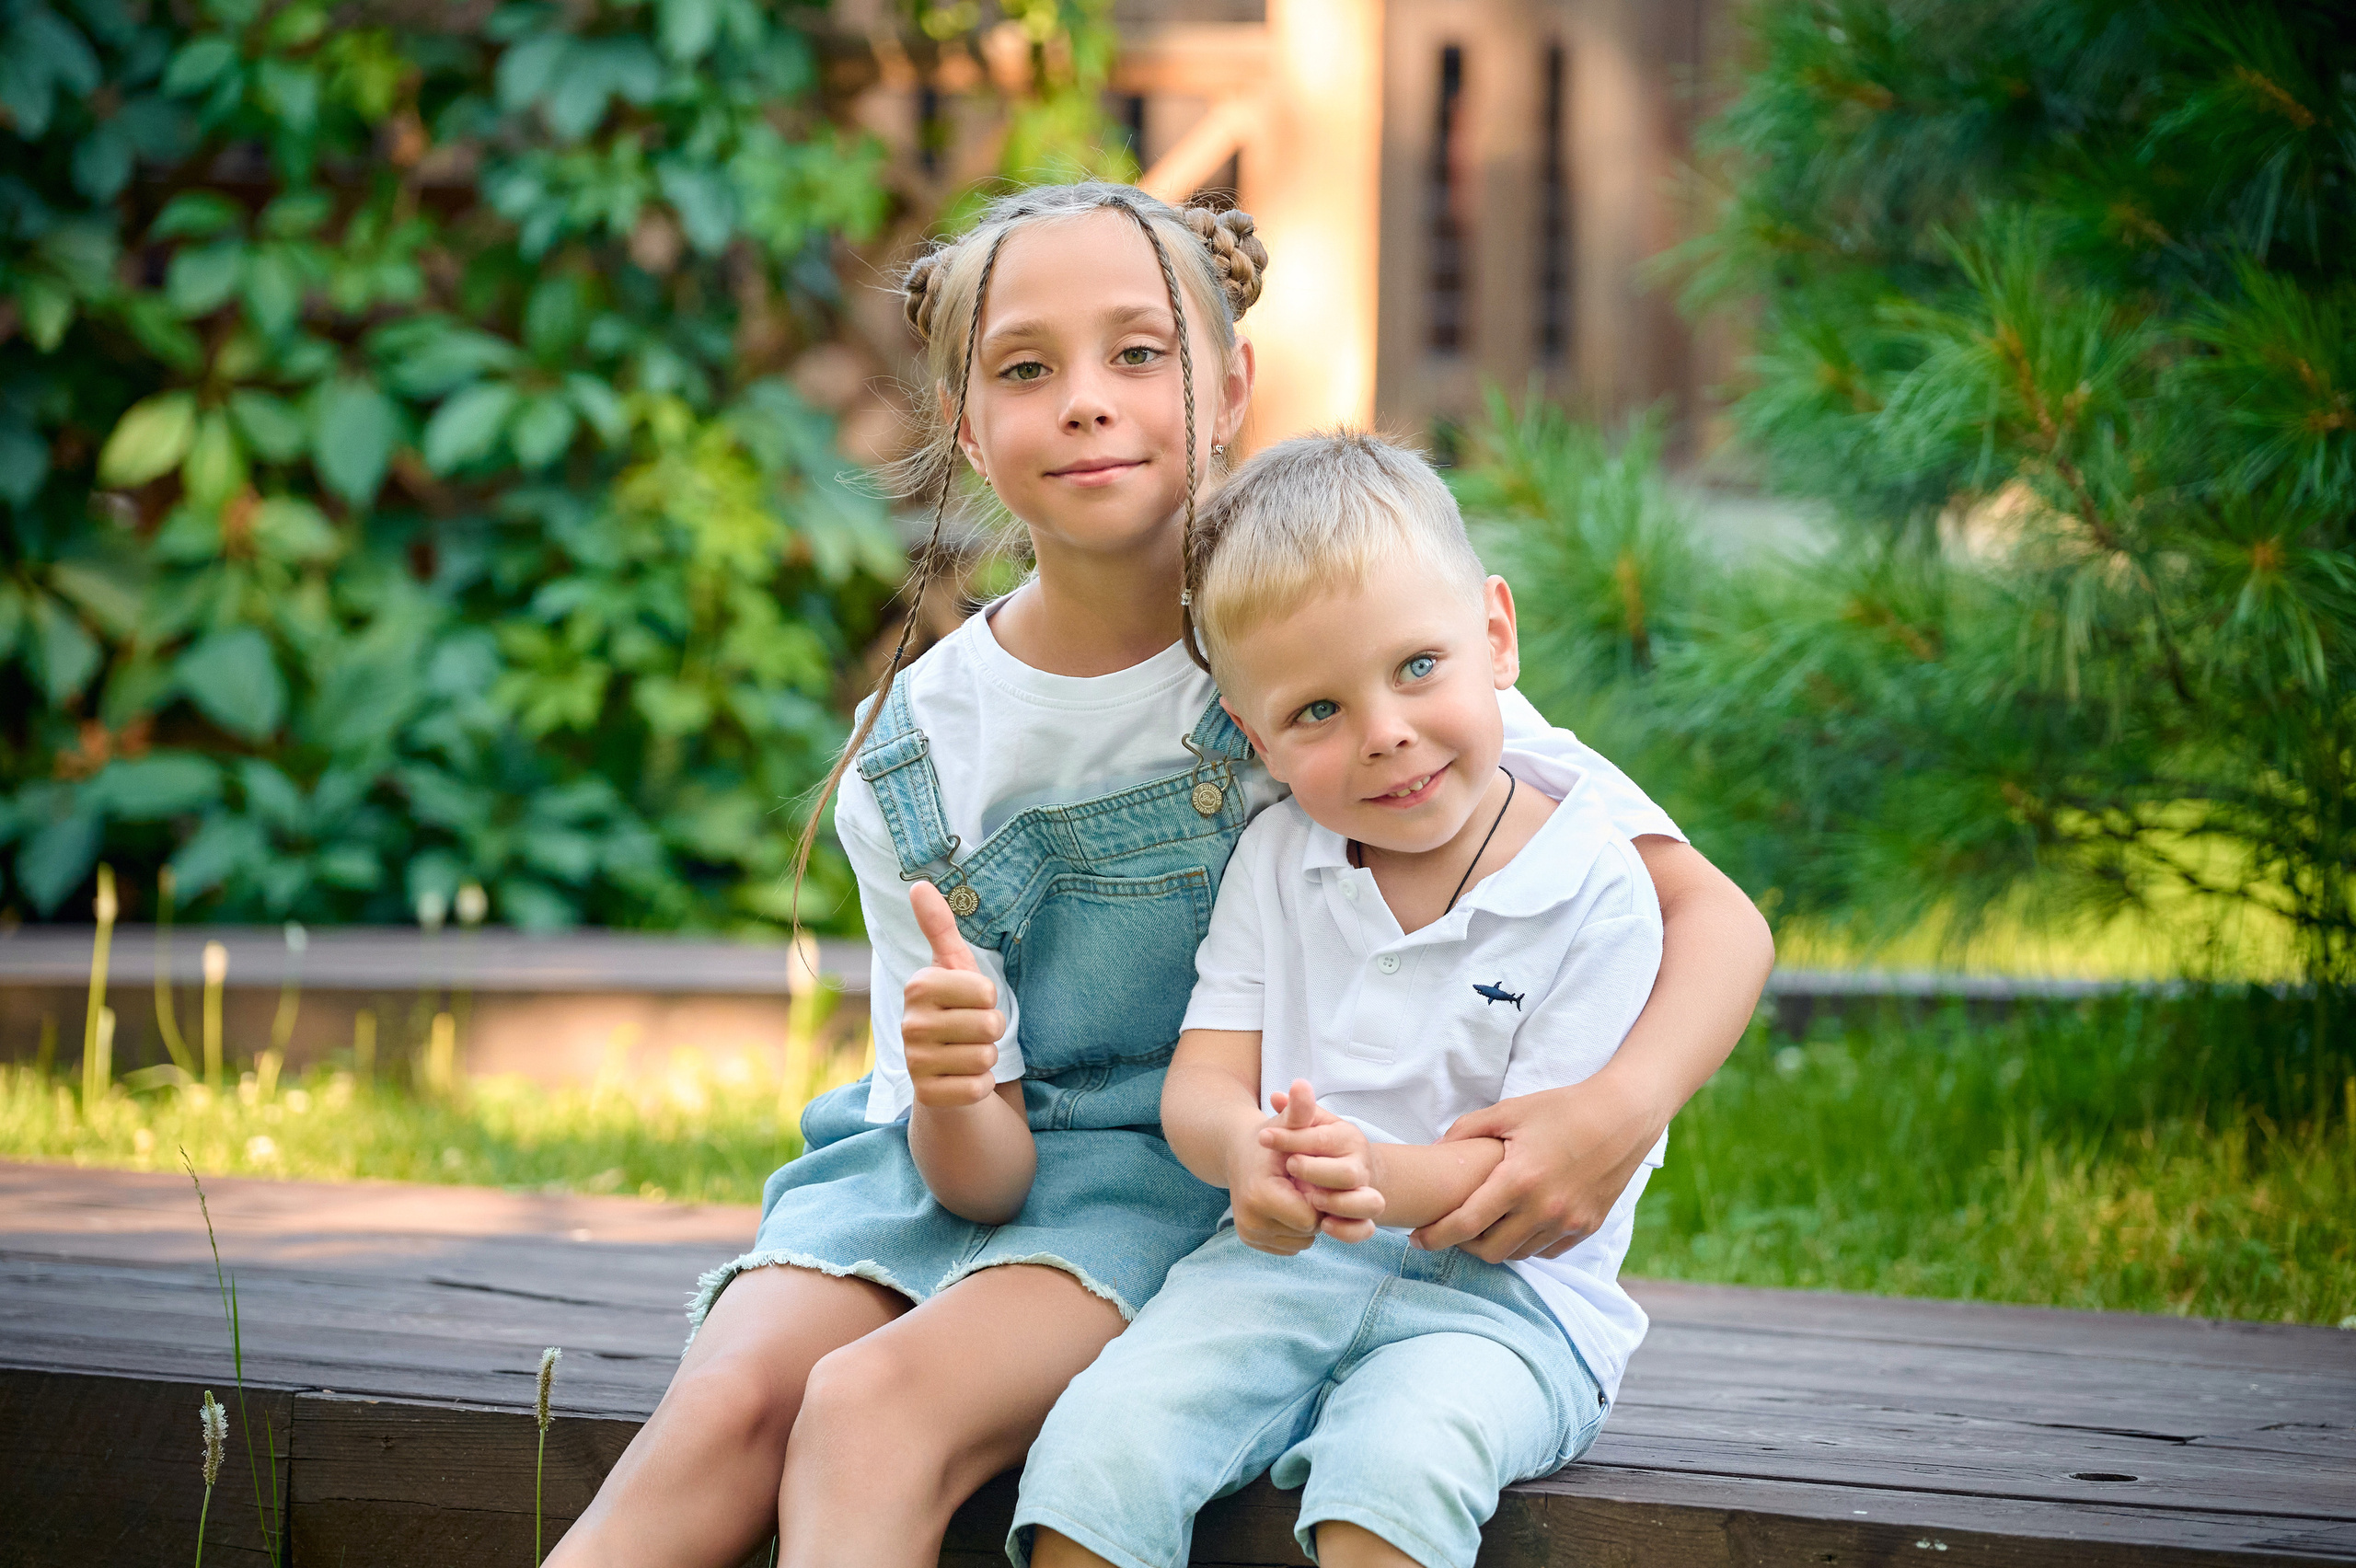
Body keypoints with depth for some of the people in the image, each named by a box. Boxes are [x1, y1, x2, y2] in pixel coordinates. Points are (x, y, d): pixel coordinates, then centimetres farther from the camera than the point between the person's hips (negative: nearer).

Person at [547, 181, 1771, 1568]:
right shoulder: (913, 752, -3)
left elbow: (1714, 918, -14)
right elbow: (981, 1179, -4)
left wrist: (1620, 1110, -35)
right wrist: (950, 1098, -29)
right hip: (981, 1178, 3)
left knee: (876, 1404, -31)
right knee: (727, 1409, -27)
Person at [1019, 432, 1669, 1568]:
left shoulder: (1594, 889, -7)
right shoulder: (1276, 859, 8)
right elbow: (1201, 1082, 3)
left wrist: (1382, 1181, -31)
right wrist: (1248, 1152, -24)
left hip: (1500, 1295, -4)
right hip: (1282, 1263, 4)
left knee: (1398, 1465, -36)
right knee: (1098, 1450, -23)